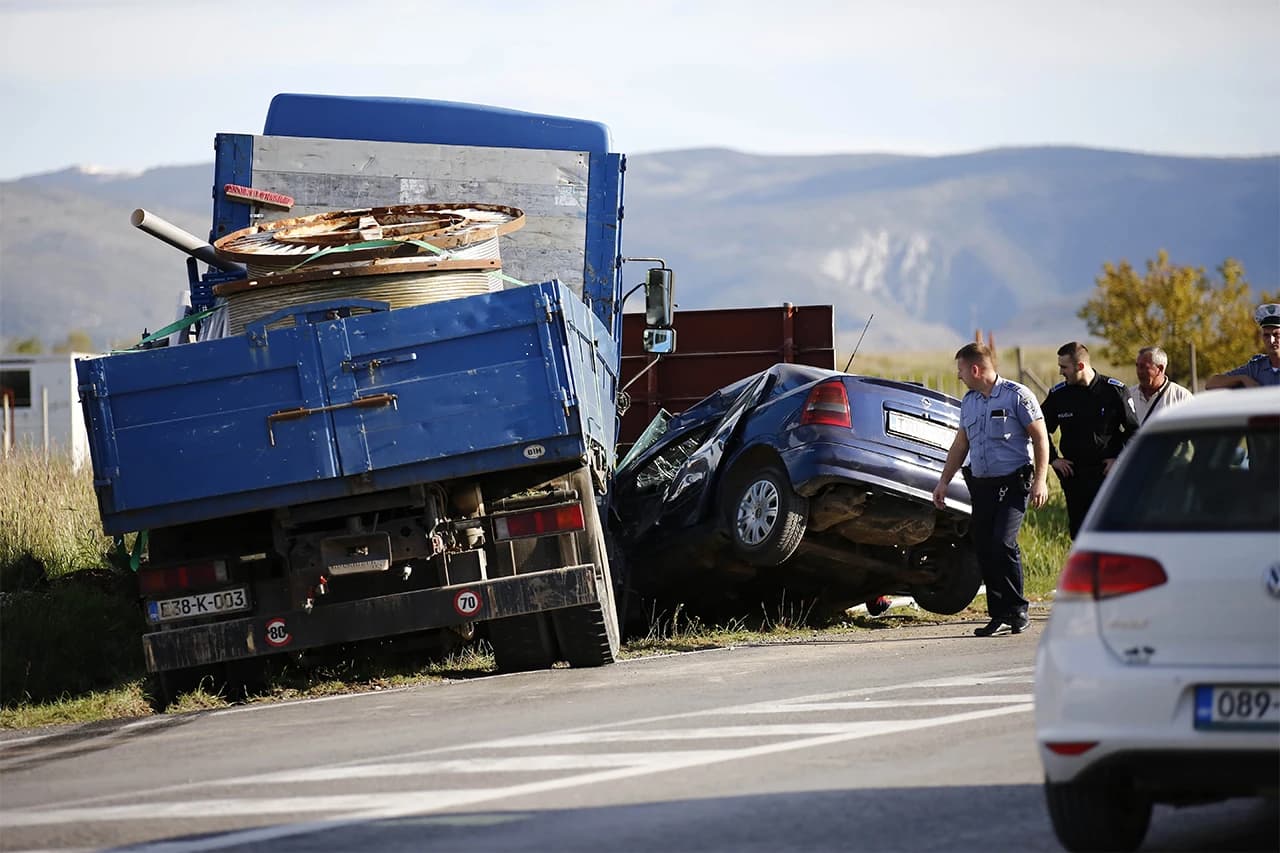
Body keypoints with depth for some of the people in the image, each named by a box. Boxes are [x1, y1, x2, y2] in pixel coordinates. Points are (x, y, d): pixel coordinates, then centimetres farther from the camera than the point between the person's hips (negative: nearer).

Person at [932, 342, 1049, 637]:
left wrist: (1040, 480, -13)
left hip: (1013, 482, -7)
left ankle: (1017, 611, -6)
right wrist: (944, 481, 21)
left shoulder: (1017, 396, -5)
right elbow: (960, 444, 24)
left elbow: (1040, 438, -5)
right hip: (981, 485, 7)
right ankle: (999, 615, 7)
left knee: (1003, 543, -18)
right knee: (984, 550, 1)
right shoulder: (968, 402, 15)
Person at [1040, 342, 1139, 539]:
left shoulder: (1114, 391, -6)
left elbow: (1134, 430, 2)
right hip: (1074, 475, 4)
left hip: (1107, 472, -4)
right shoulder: (1059, 394, 3)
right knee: (1078, 530, 6)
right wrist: (1053, 458, 8)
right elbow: (1041, 429, 18)